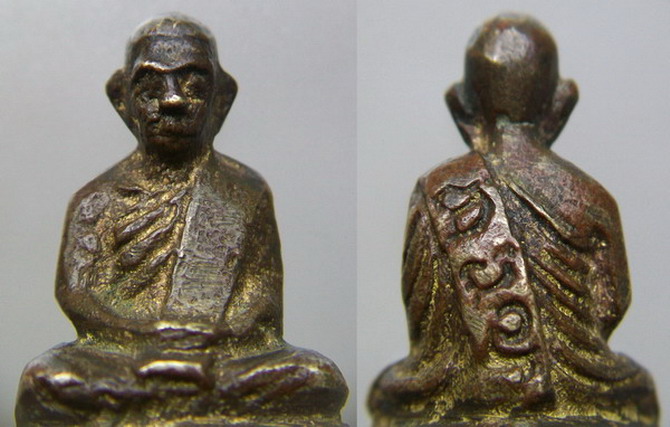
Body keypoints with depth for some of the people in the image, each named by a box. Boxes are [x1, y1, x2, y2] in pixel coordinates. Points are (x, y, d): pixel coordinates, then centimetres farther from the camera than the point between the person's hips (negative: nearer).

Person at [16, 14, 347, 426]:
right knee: (46, 378, -29)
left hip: (227, 358, 0)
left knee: (316, 376, -27)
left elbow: (264, 295, 7)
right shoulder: (98, 200, 14)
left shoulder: (247, 193, 14)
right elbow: (74, 290, 4)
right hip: (121, 357, 0)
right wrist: (148, 335, -15)